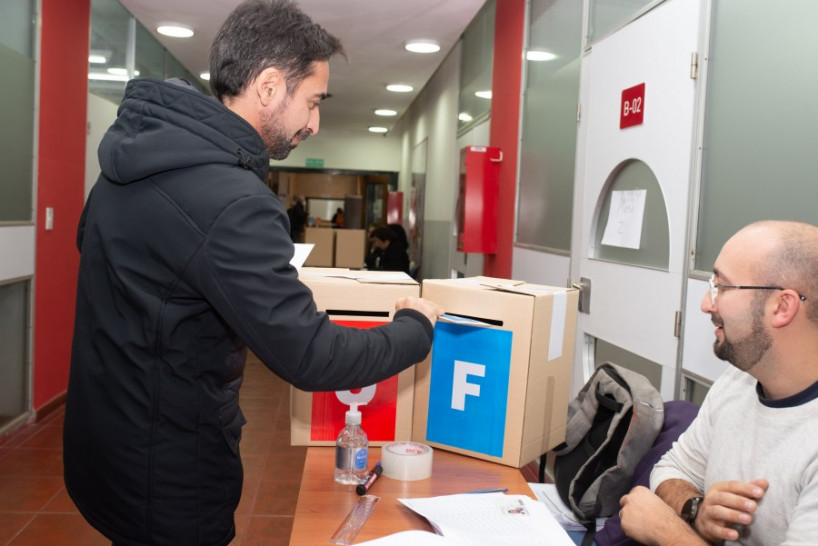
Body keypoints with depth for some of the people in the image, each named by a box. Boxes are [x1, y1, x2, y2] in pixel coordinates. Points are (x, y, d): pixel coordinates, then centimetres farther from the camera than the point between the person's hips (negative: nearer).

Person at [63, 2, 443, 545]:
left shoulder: (140, 149, 0)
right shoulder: (230, 201, -30)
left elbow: (94, 240, 18)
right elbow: (312, 358, -28)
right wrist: (417, 326, -11)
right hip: (168, 480, -8)